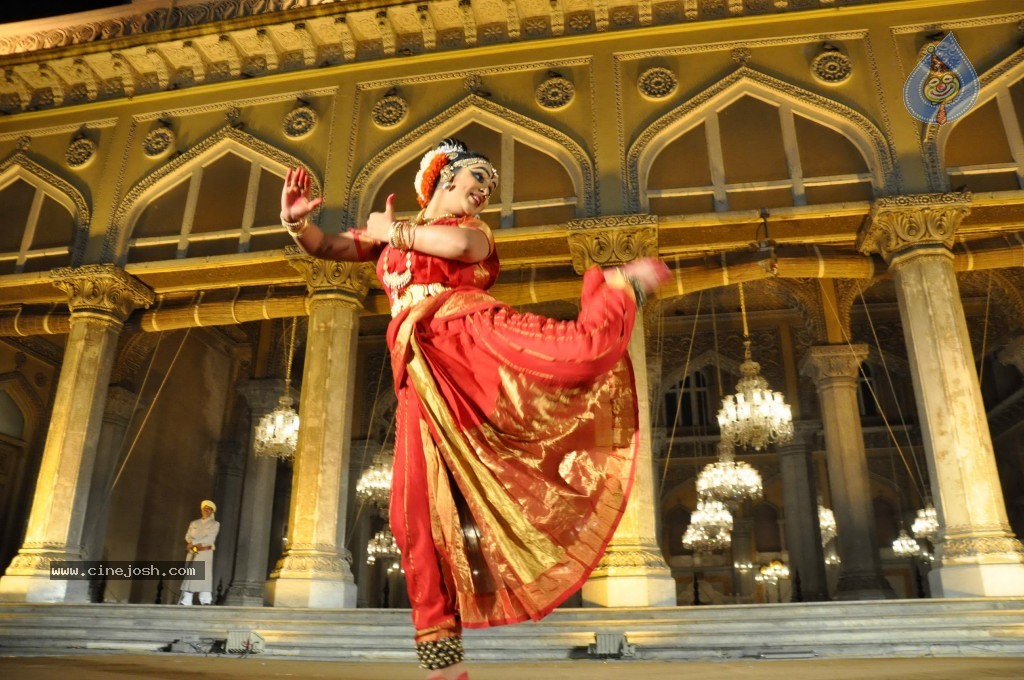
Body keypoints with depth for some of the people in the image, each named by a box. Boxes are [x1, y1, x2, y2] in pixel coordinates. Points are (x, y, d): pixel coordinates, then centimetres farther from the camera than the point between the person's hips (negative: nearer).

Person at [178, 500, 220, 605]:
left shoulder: (215, 524, 7)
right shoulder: (194, 523, 18)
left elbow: (210, 538, -6)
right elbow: (188, 537, 6)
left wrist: (193, 543, -12)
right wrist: (196, 545, -14)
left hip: (205, 554, -4)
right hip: (192, 553, 4)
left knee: (204, 576, -13)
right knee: (188, 577, -3)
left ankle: (206, 602, -18)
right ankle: (185, 602, -3)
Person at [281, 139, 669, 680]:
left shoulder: (472, 227, 19)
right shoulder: (387, 233, 28)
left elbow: (462, 245, -7)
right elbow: (325, 248, 22)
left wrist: (392, 231, 5)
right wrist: (296, 223, 1)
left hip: (471, 330, -2)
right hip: (422, 371, 2)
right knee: (416, 512, -7)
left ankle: (621, 288, 9)